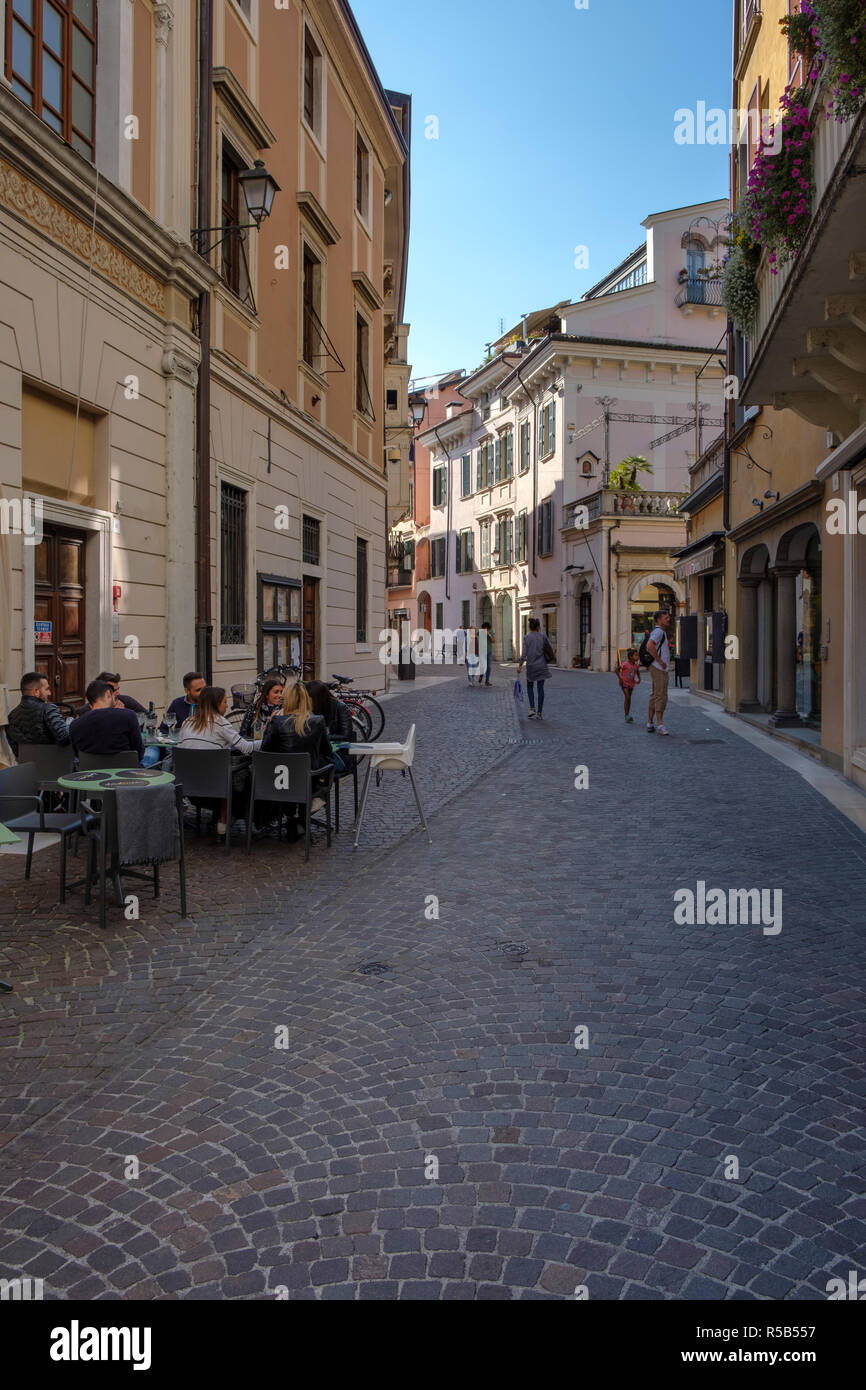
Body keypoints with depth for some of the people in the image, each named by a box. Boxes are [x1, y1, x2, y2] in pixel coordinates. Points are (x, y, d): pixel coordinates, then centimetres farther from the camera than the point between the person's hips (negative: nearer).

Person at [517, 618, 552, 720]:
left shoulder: (526, 637, -6)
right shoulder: (542, 636, -3)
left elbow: (524, 653, -8)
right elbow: (550, 649, 2)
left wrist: (520, 665, -2)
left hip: (531, 666, -1)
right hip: (542, 666, 1)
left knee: (530, 686, 16)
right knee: (540, 687, 4)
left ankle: (532, 708, 0)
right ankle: (540, 713, 4)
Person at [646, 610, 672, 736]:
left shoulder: (662, 632, 20)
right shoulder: (658, 631, -13)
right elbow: (650, 645, -30)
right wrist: (660, 661, -23)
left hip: (662, 670, 10)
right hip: (659, 669, -10)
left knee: (655, 696, 11)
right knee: (661, 696, -12)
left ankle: (649, 724, 14)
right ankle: (660, 725, -14)